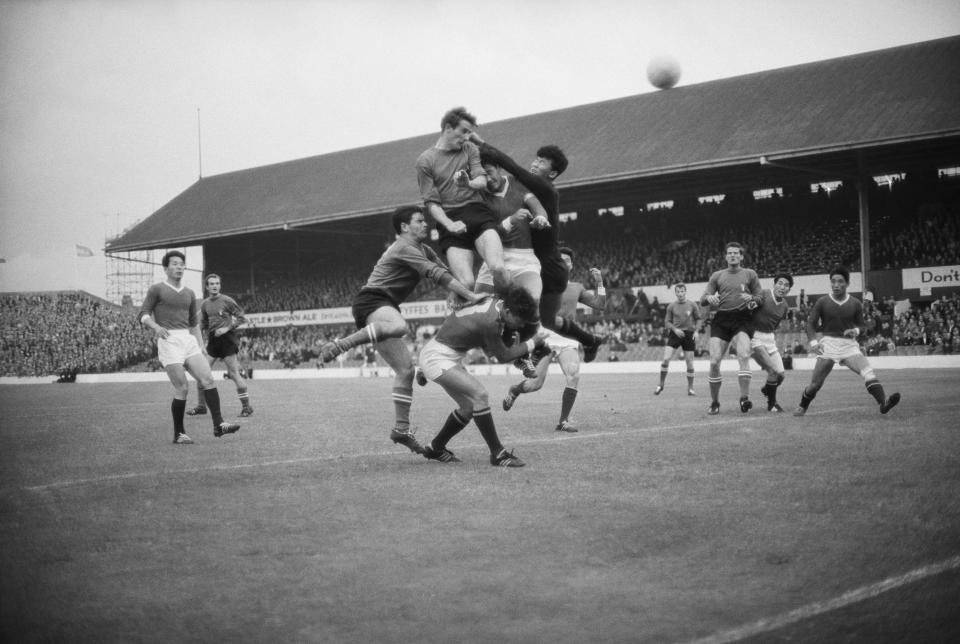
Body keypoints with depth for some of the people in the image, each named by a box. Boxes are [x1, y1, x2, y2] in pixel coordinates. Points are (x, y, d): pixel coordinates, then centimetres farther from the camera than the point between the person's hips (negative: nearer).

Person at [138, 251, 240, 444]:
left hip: (188, 340, 5)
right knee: (182, 388, -10)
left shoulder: (189, 294, 19)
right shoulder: (156, 289, 4)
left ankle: (218, 425, -12)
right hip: (168, 340, -5)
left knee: (208, 379, -10)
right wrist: (156, 326, -21)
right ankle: (178, 434, 2)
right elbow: (142, 315, -2)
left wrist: (201, 345, 20)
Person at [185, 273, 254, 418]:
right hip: (212, 341, 6)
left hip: (227, 340, -5)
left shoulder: (227, 300, -4)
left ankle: (246, 406, 0)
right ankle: (201, 406, 11)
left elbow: (241, 317, -4)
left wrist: (227, 328, -14)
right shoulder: (204, 304, 12)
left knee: (234, 374, -8)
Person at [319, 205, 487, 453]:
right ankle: (338, 346, -36)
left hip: (386, 307, 10)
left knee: (405, 369, 5)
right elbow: (436, 274, -20)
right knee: (399, 325, -43)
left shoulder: (424, 250, 19)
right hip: (371, 302, -10)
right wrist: (471, 296, -23)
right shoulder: (404, 248, -12)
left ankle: (401, 429, 8)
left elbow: (444, 273, 21)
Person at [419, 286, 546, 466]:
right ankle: (497, 454, -15)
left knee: (469, 406, 11)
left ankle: (434, 448, 25)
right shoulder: (490, 321, -29)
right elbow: (503, 356, -13)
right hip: (437, 357, -10)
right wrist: (532, 343, -5)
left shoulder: (495, 303, -2)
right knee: (480, 395, -20)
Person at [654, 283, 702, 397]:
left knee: (690, 362, 0)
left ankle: (690, 388, 14)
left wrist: (696, 331, -2)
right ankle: (661, 385, -1)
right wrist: (675, 329, -10)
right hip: (675, 334, 0)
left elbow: (699, 319, 11)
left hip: (689, 334, 0)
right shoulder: (671, 306, 3)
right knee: (666, 359, -13)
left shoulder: (692, 305, 3)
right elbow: (667, 322, 6)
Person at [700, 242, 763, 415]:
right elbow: (703, 299, 13)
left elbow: (760, 296, 11)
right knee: (714, 362, -8)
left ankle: (744, 398, -21)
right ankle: (714, 403, 5)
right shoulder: (717, 275, 17)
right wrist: (709, 297, -10)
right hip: (721, 319, 2)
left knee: (744, 356, -25)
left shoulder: (750, 274, 13)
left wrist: (751, 298, -11)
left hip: (741, 318, -2)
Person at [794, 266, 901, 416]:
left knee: (868, 371, -23)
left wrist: (856, 331, -12)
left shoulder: (855, 304, 6)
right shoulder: (822, 302, 2)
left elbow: (861, 325, 13)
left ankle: (883, 402, -36)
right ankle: (802, 407, 24)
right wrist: (813, 342, -13)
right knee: (815, 383, -2)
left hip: (849, 344, 1)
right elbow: (811, 323, 3)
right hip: (828, 344, -1)